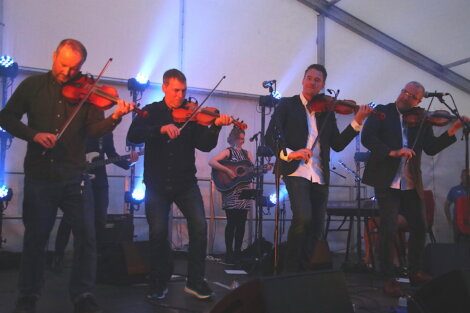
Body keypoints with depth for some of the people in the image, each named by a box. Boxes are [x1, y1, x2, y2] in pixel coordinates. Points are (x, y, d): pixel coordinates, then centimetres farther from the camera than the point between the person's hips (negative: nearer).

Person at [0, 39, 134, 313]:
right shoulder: (33, 85, 4)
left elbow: (94, 128, -8)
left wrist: (114, 119, -28)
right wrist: (34, 134, -13)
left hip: (74, 176, 0)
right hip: (39, 175, 0)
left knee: (87, 236, -1)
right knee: (35, 237, 11)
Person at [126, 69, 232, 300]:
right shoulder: (151, 112, 4)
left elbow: (205, 145, -6)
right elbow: (133, 136, -14)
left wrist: (216, 126, -24)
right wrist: (161, 129, -29)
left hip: (185, 183, 1)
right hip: (157, 184, -1)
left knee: (199, 226, -13)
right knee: (158, 232, -8)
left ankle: (195, 281, 1)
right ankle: (160, 281, 14)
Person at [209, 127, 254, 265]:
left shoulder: (247, 153, 17)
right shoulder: (228, 151, 0)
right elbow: (211, 162, -14)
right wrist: (227, 171, -20)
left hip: (244, 192, 5)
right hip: (231, 193, -5)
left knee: (241, 223, 3)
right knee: (232, 222, -8)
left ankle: (237, 253, 11)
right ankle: (229, 254, -1)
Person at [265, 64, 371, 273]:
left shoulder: (327, 111, 17)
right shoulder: (287, 104, 6)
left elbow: (338, 144, 11)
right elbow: (271, 136, -7)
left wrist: (357, 122, 0)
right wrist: (288, 153, -26)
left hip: (320, 176, 5)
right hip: (296, 171, -5)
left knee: (316, 228, 5)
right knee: (303, 218, -24)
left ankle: (302, 269, 21)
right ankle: (290, 269, -7)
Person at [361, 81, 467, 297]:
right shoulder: (382, 112, -1)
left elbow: (431, 148, -2)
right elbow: (367, 137, -15)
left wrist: (451, 132, -15)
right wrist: (392, 152, -28)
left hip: (411, 185, 5)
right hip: (387, 182, -5)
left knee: (419, 228, 12)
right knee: (389, 230, -8)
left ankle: (415, 272, 32)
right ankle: (388, 278, 8)